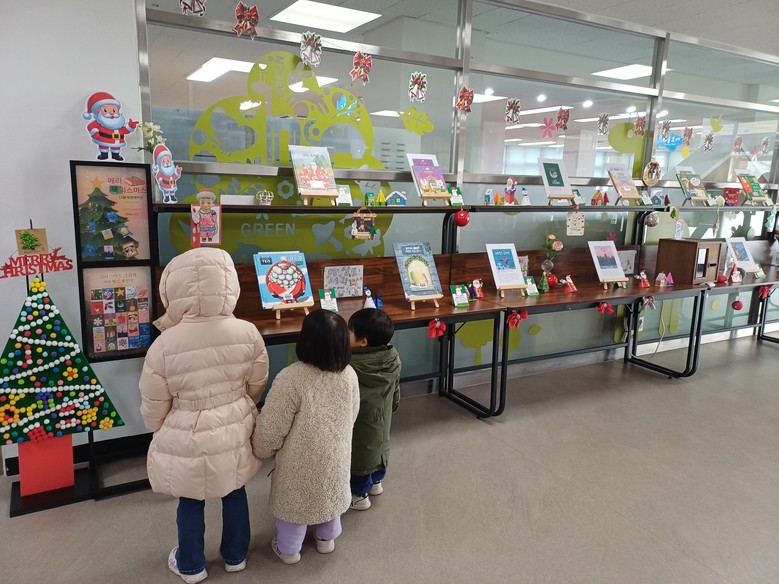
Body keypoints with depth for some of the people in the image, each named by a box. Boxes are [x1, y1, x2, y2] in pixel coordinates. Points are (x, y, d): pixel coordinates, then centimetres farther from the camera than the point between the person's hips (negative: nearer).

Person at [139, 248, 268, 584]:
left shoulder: (165, 344, -23)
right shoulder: (248, 334, -17)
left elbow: (153, 407, -10)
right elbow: (256, 387, -2)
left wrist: (161, 433, 12)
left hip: (187, 441, -2)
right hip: (234, 433, 2)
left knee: (190, 503, 21)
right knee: (235, 494, 24)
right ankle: (235, 557, 45)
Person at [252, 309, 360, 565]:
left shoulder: (291, 378, -31)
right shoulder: (349, 375, -15)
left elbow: (271, 427, -21)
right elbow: (351, 417, 2)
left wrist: (262, 450, 0)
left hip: (300, 459, -4)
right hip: (335, 454, 4)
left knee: (294, 500, 20)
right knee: (330, 493, 28)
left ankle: (288, 548, 42)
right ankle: (326, 537, 50)